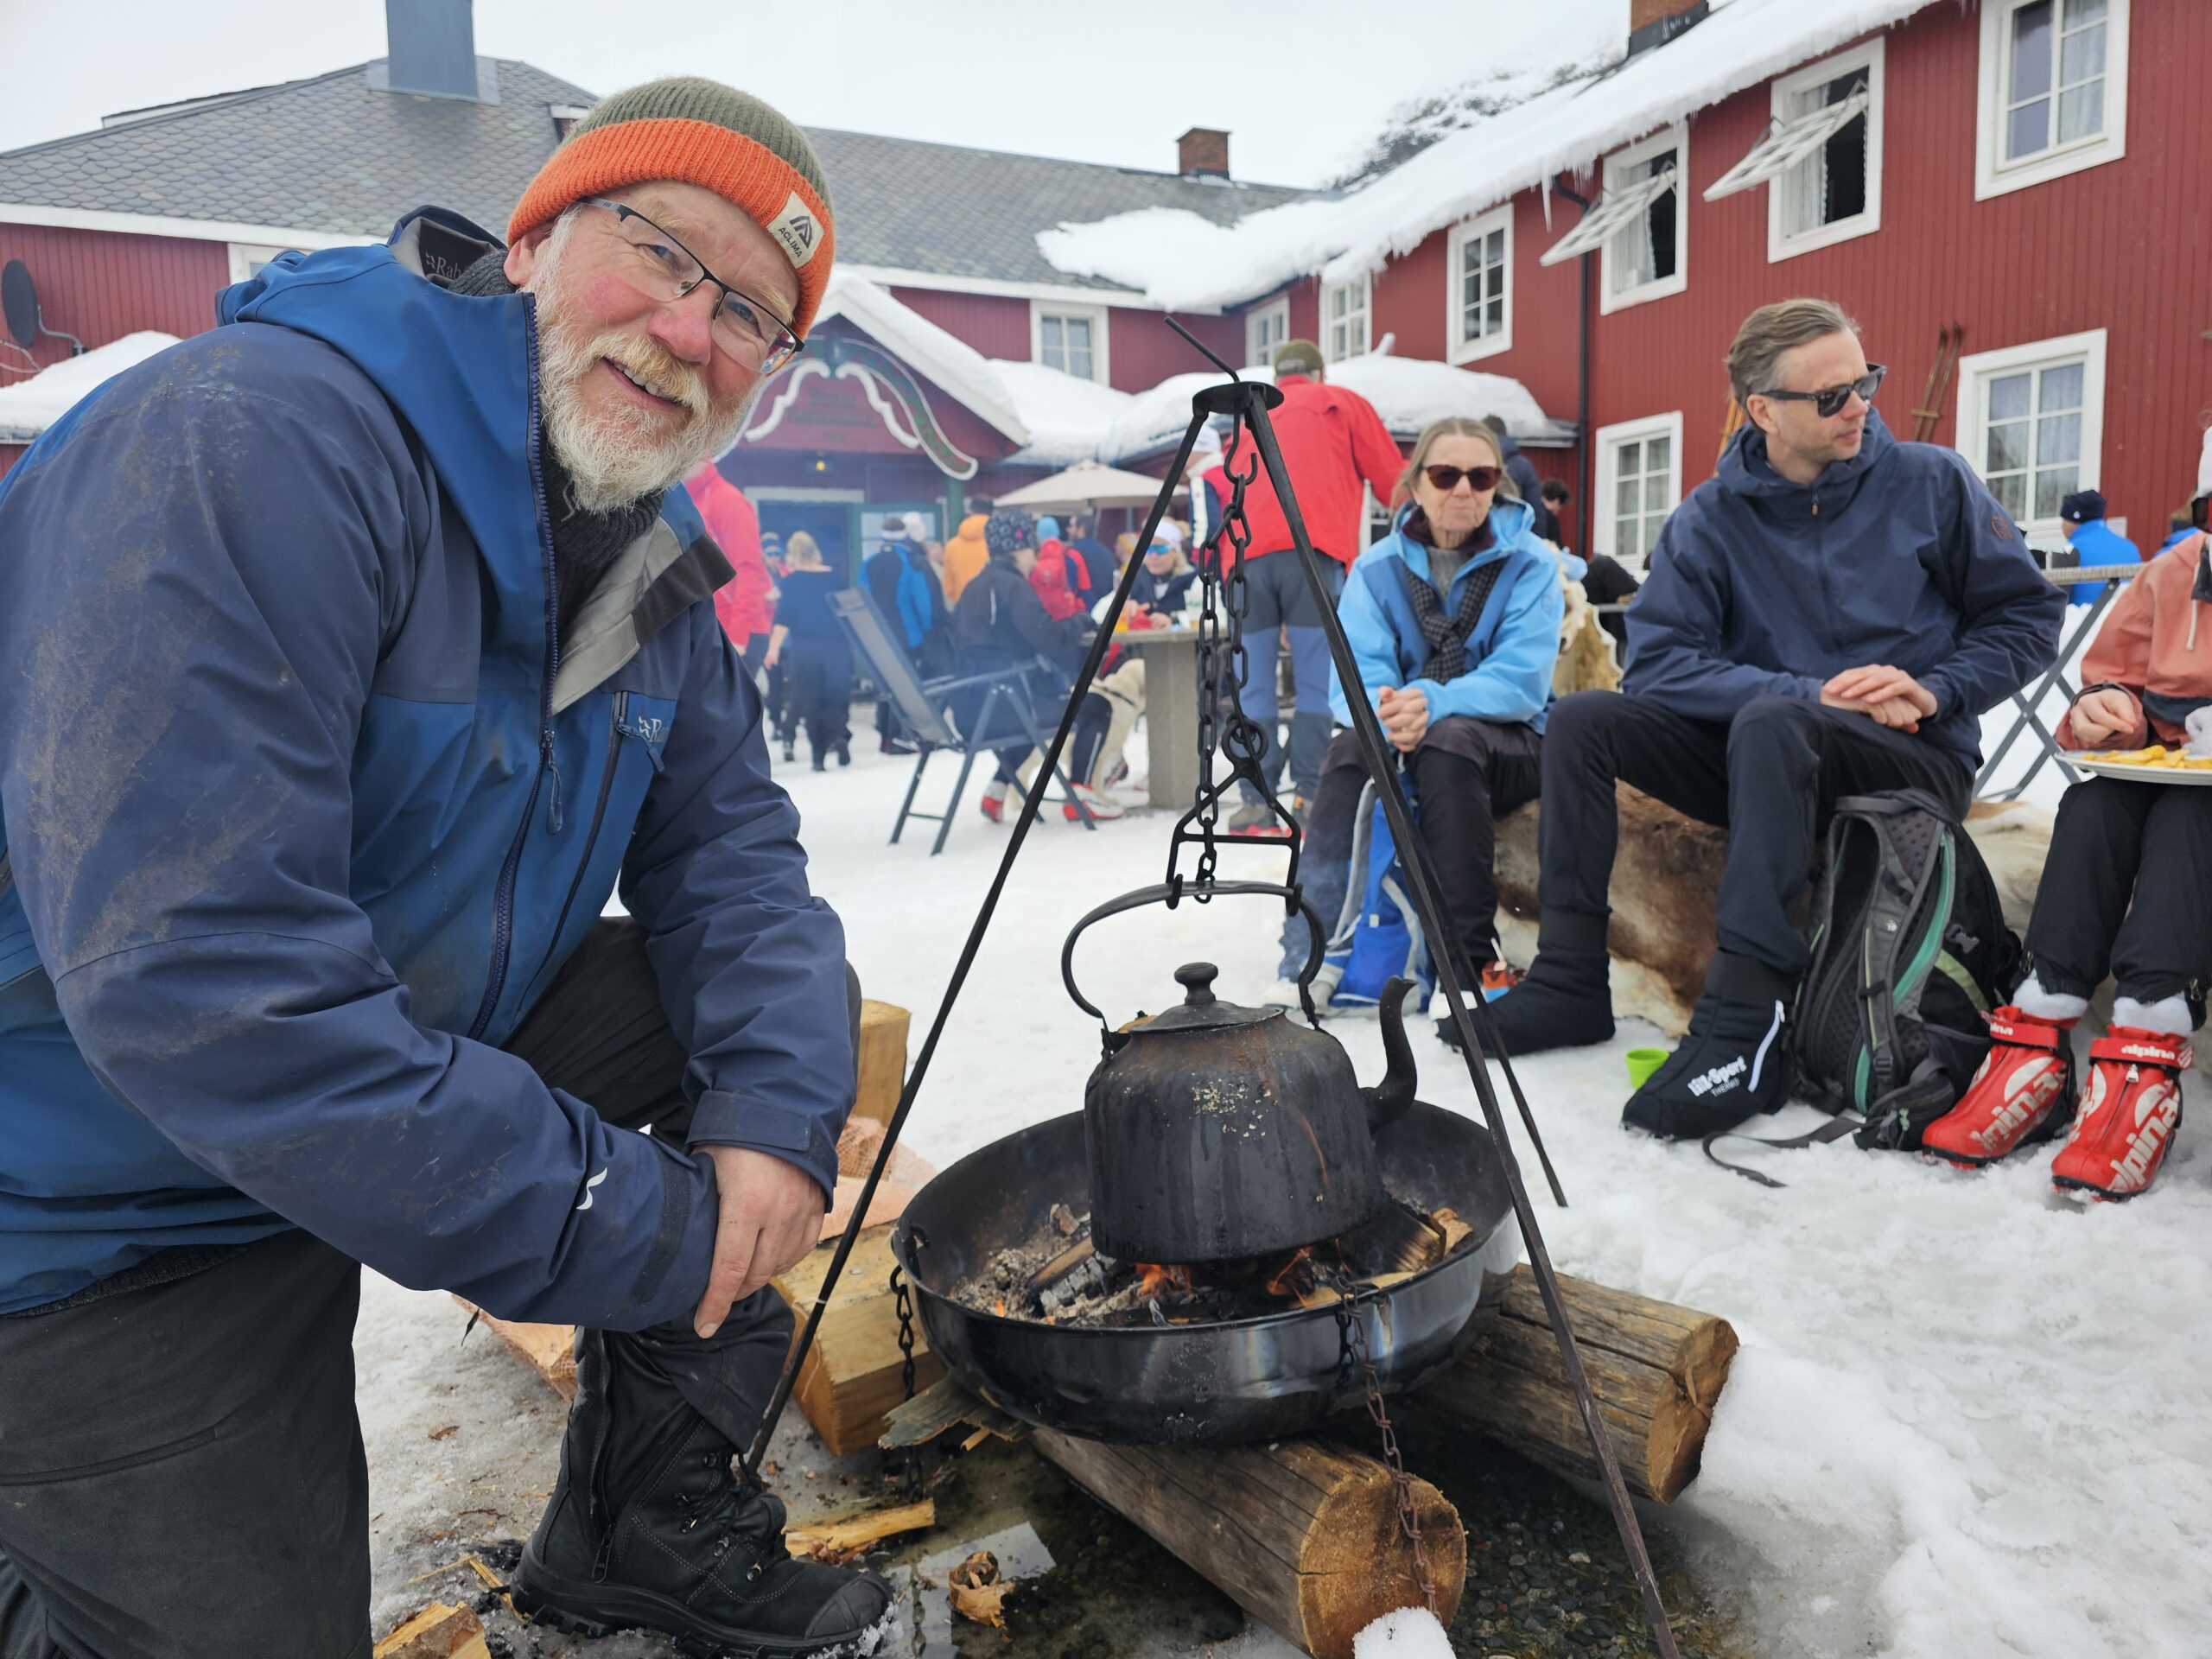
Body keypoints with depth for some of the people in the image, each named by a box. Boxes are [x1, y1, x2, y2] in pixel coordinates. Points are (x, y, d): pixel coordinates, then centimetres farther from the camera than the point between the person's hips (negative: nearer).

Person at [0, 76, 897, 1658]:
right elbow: (191, 978, -34)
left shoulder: (648, 548, 0)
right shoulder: (248, 445, -28)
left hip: (445, 1042, 7)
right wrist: (632, 1231, -29)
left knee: (797, 1003, -3)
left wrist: (778, 1108, -21)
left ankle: (647, 1527, 10)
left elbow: (730, 848, -1)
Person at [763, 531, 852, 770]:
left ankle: (819, 757, 3)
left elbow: (784, 616, -8)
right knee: (836, 697, 8)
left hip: (805, 647, -2)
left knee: (810, 701, 5)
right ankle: (839, 735, -20)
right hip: (836, 645, 2)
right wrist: (848, 642, 24)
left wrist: (774, 648, -7)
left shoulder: (792, 580, -2)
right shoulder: (834, 576, 7)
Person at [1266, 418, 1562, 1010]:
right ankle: (1307, 957, -32)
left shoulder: (1529, 563, -5)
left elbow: (1522, 681, -18)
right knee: (1351, 744, -31)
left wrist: (1433, 704, -36)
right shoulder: (1378, 567, 1)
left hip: (1504, 746, -2)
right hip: (1398, 750, 2)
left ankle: (1471, 964, -31)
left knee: (1449, 740, -35)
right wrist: (1383, 709, -34)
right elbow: (1353, 678, -10)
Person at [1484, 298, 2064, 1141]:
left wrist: (1934, 690, -14)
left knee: (1769, 721, -36)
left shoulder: (1932, 483, 0)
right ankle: (1570, 980, -15)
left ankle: (1745, 1025, -40)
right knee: (1583, 719, -16)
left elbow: (2028, 616, 5)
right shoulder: (1709, 518, 0)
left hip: (1915, 760, -3)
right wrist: (1813, 693, -21)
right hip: (1765, 759, 3)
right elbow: (1657, 659, -11)